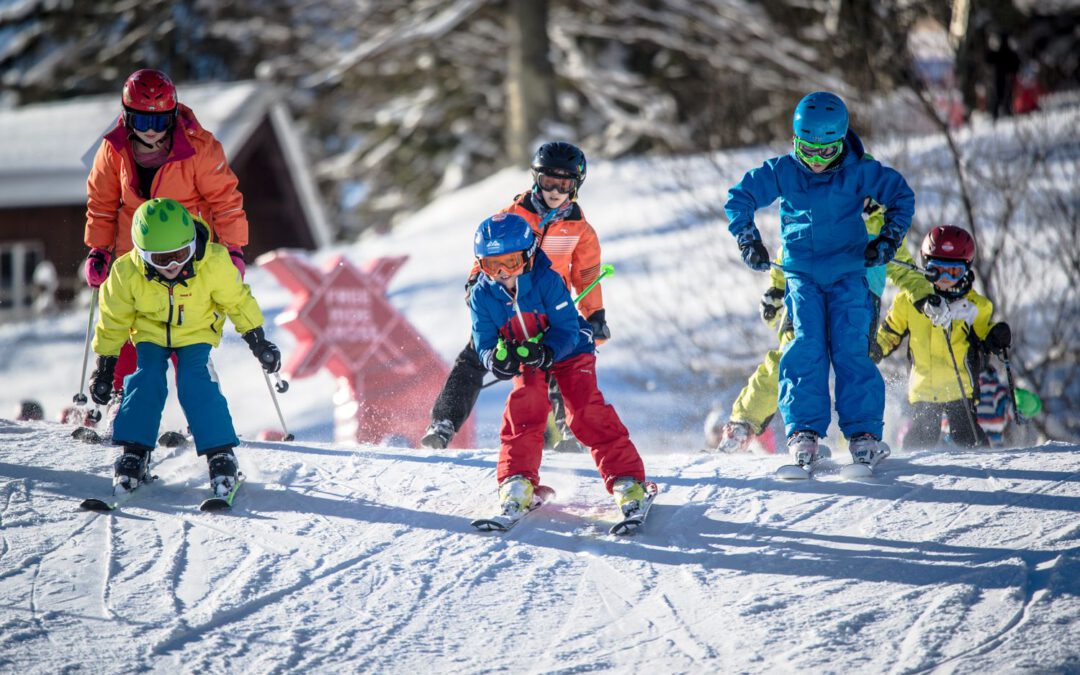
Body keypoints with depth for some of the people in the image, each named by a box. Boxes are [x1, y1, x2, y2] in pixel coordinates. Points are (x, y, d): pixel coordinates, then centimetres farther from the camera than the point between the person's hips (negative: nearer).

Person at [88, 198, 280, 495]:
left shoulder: (214, 265, -29)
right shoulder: (127, 273, -26)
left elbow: (238, 301, -10)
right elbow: (113, 321, -9)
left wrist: (258, 341, -2)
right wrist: (104, 366, -3)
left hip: (197, 334, -1)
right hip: (150, 334, 1)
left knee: (196, 383, -19)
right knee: (145, 382, -17)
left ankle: (220, 454, -11)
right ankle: (134, 454, -6)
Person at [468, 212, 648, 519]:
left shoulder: (547, 281, -26)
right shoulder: (481, 296, -16)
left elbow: (567, 330, -25)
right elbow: (484, 343, -17)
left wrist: (545, 352, -45)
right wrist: (497, 358, -41)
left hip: (569, 352, -3)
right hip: (527, 364, 3)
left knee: (587, 414, -17)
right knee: (522, 410, -19)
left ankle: (627, 481, -14)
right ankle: (517, 483, -10)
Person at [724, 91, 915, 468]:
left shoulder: (858, 172, -6)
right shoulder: (781, 172, -3)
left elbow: (902, 195, 4)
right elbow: (739, 199, 5)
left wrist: (889, 239, -5)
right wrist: (748, 240, -5)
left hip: (848, 273, -1)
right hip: (801, 273, 1)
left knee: (851, 349, -12)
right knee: (806, 346, -15)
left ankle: (863, 434, -11)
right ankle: (803, 431, -15)